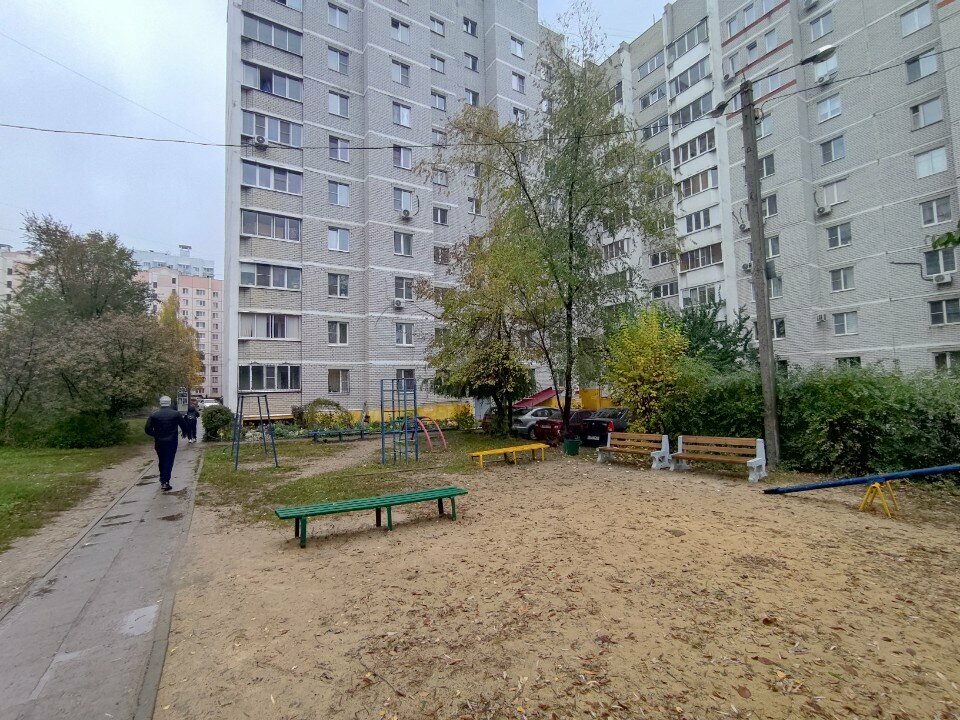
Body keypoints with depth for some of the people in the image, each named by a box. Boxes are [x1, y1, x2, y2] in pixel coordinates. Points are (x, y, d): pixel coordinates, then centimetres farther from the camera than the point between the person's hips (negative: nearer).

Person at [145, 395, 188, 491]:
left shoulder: (154, 415, -2)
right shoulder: (176, 414, -5)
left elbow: (147, 429, -6)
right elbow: (184, 426, -1)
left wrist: (155, 435, 12)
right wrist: (183, 432, 20)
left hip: (159, 442, 2)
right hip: (172, 442, -2)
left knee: (161, 461, 18)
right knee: (169, 462, 1)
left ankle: (162, 481, 27)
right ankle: (166, 482, -4)